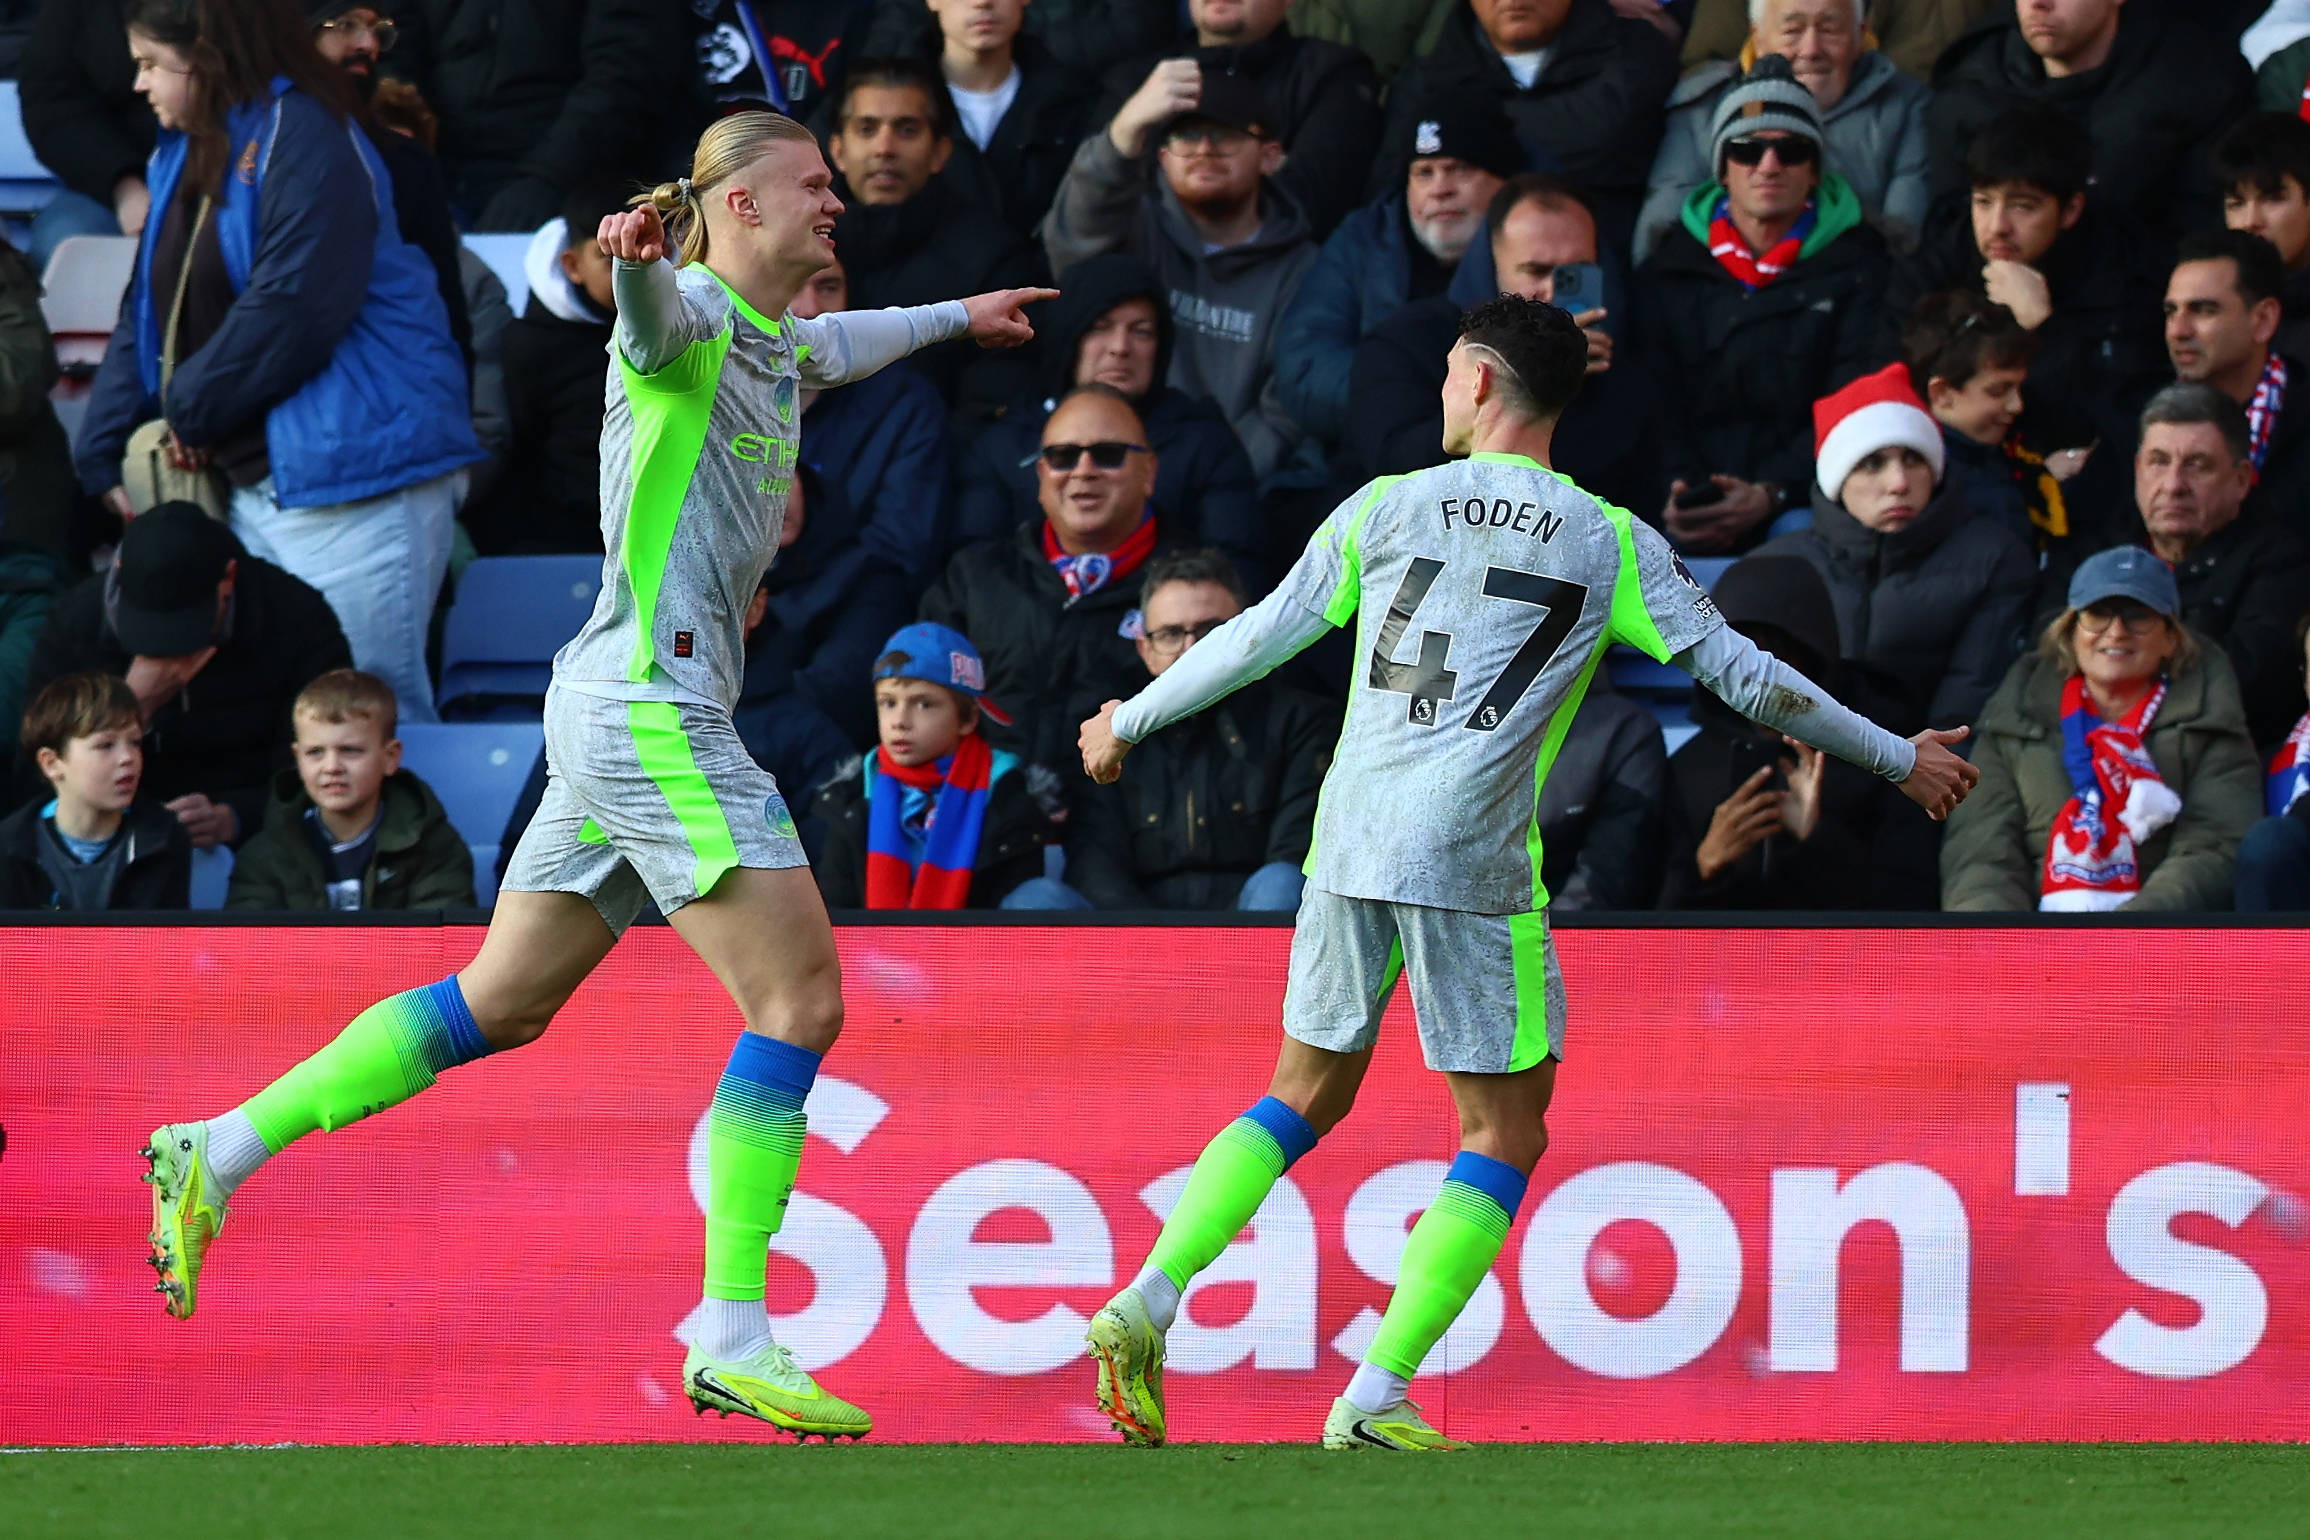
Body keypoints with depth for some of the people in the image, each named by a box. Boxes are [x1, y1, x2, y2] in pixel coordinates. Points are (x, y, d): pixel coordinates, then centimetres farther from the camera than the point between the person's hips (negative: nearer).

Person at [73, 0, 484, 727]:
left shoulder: (303, 140, -11)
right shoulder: (182, 155, 17)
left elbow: (291, 310, -20)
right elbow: (147, 314, 18)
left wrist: (191, 407, -9)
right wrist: (104, 453, 9)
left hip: (350, 475, -9)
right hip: (255, 488, 9)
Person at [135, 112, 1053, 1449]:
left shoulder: (776, 343, 19)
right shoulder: (693, 315, -10)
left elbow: (831, 349, 44)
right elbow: (655, 314, -36)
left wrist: (952, 318, 60)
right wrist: (641, 256, -59)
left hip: (627, 720, 10)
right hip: (651, 705, -10)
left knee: (500, 1006, 13)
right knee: (800, 999, -12)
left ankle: (216, 1155, 16)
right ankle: (734, 1339, -11)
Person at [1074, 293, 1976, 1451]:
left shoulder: (1385, 508, 8)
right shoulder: (1609, 543, 3)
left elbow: (1259, 639, 12)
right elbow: (1744, 676, 5)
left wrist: (1127, 721, 27)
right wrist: (1900, 760, 16)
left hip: (1350, 842, 3)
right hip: (1475, 864, -3)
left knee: (1304, 1096, 19)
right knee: (1505, 1133, 7)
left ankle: (1144, 1303, 5)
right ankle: (1376, 1393, -3)